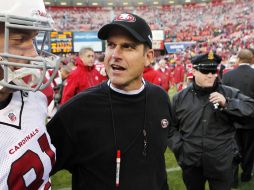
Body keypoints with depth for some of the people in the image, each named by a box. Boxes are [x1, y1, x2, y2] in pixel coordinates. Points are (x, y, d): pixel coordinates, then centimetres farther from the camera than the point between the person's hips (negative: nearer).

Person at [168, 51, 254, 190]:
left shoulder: (229, 93, -2)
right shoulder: (180, 97, 2)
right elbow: (170, 125, 8)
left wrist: (227, 103, -21)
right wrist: (179, 147, -2)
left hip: (222, 164, -1)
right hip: (191, 163, 1)